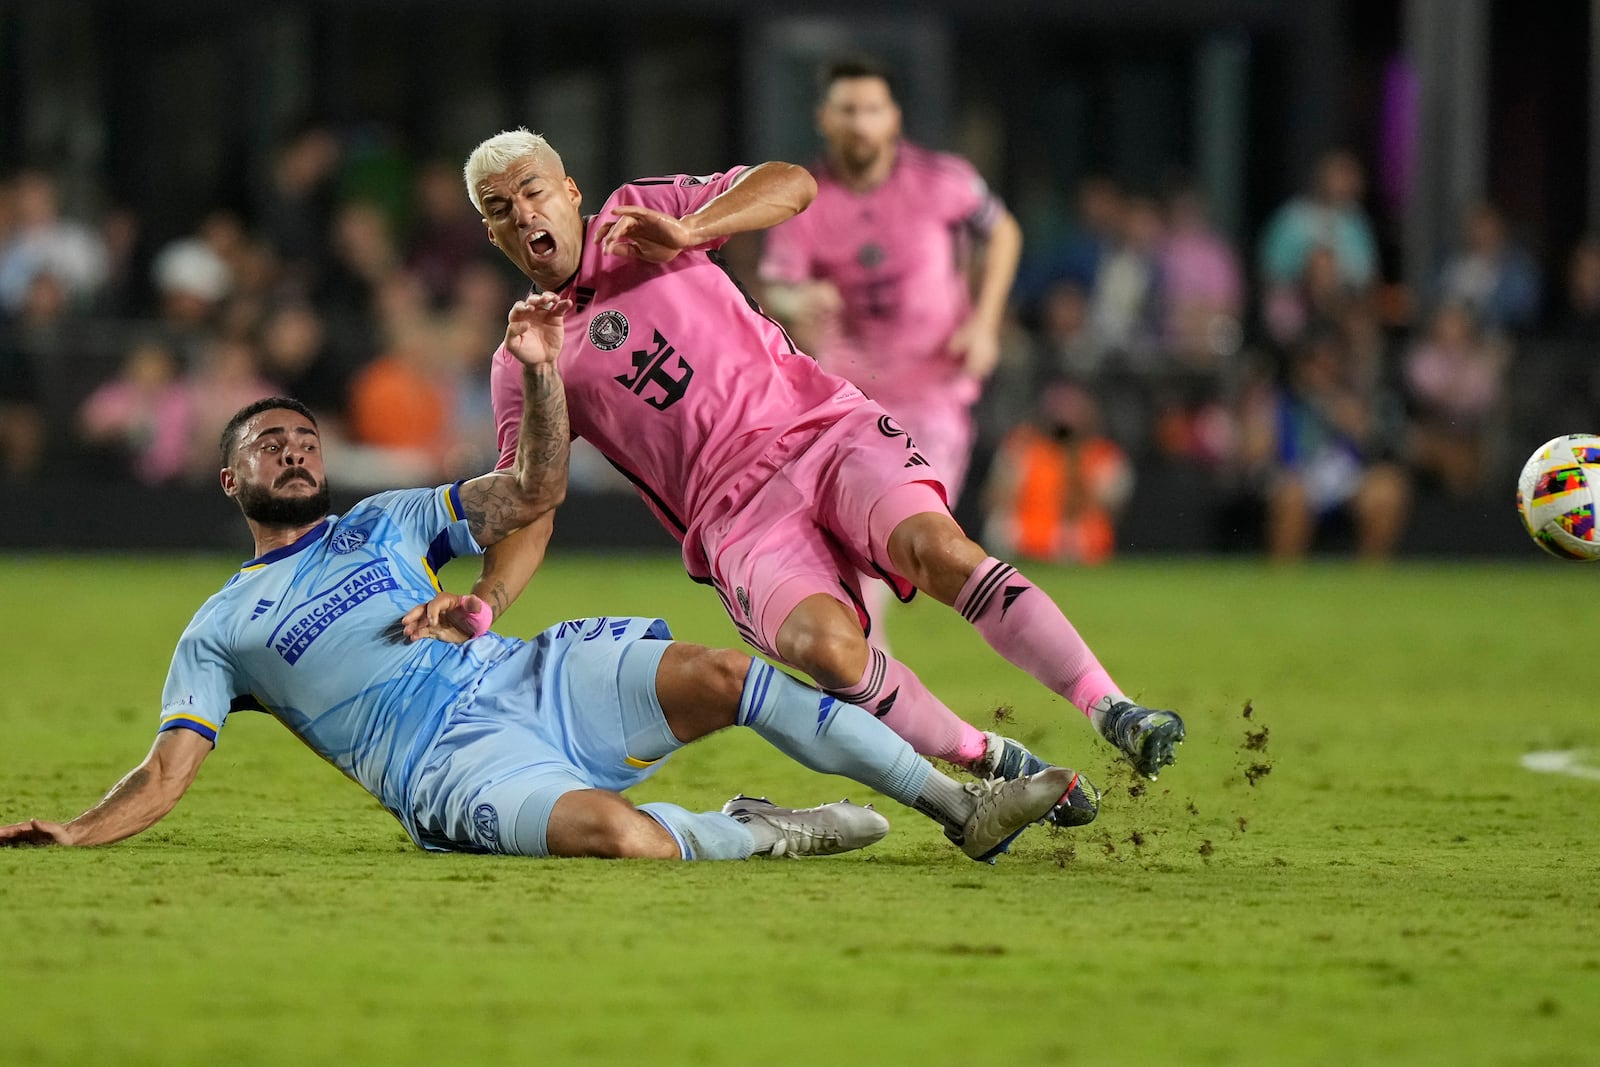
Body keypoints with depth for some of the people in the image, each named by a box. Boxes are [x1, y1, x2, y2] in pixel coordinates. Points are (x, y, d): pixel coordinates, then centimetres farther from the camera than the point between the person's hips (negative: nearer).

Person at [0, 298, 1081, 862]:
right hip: (453, 763, -4)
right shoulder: (220, 630, 14)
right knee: (610, 831, -38)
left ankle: (959, 804, -16)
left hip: (538, 677, 4)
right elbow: (167, 774, 6)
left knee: (714, 673, -21)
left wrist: (539, 375, 1)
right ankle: (749, 833, -10)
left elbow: (532, 496, 15)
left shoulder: (384, 521, 23)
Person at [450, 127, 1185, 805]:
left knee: (937, 547, -29)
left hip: (821, 428, 0)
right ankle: (991, 764, -17)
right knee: (825, 646, -31)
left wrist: (688, 232, -13)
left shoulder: (642, 212, 12)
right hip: (734, 515, 0)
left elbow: (791, 185, 2)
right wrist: (481, 604, -13)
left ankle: (1113, 714, -29)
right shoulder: (522, 368, 11)